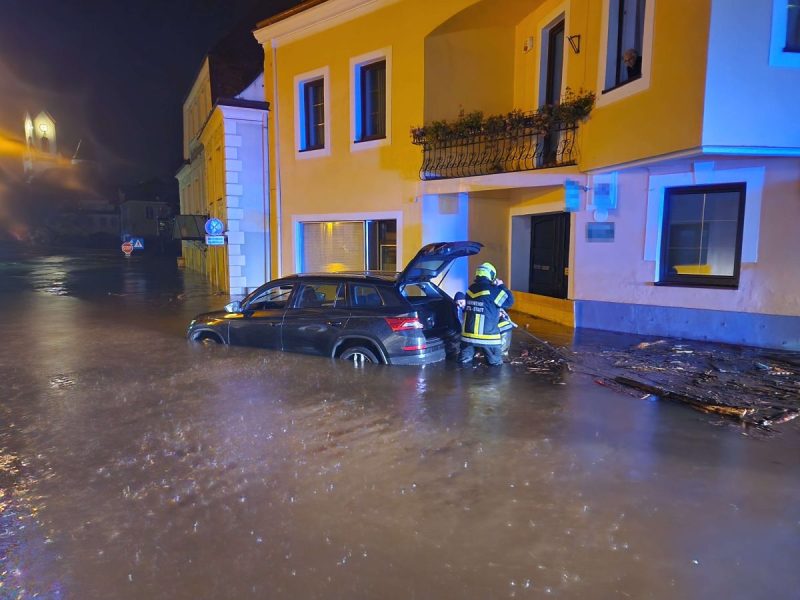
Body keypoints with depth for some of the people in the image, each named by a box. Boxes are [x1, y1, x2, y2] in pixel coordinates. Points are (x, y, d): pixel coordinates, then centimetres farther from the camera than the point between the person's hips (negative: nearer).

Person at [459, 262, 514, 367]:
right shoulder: (493, 290, -14)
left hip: (468, 331, 5)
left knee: (466, 355, 25)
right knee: (496, 360, 12)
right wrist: (501, 286, 4)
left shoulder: (471, 288, 5)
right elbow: (509, 301, -6)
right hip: (487, 333, -5)